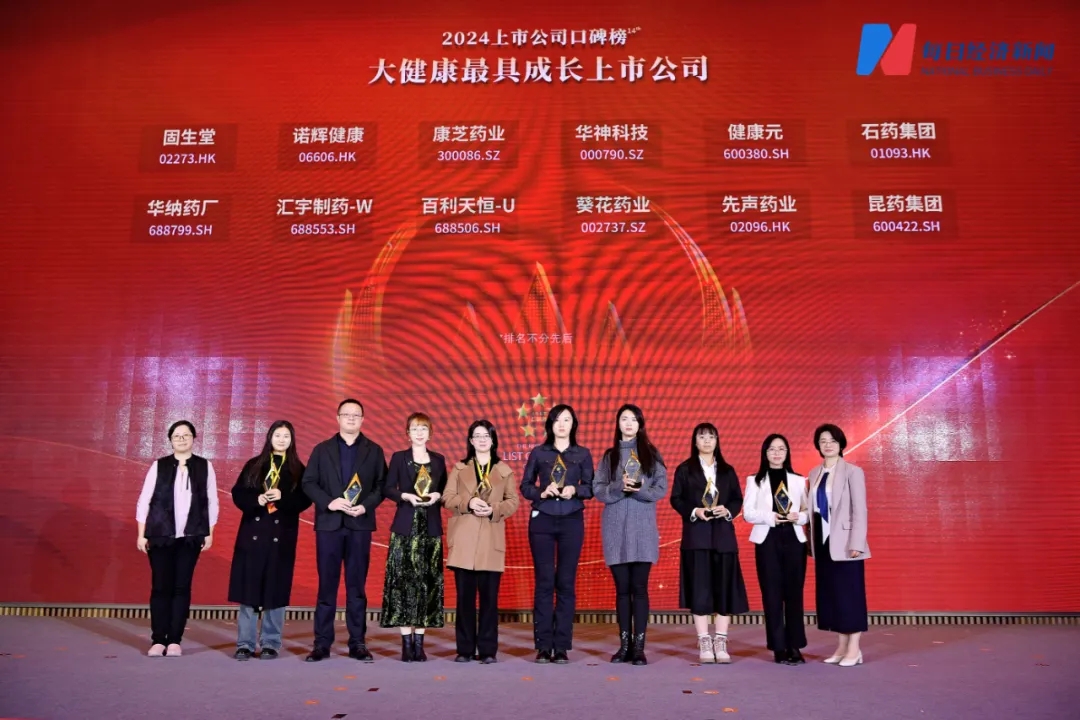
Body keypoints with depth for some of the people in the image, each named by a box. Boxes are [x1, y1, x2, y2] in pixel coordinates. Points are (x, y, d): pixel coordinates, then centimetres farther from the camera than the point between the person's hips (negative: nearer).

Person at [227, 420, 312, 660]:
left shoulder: (298, 470, 6)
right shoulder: (253, 465, 9)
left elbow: (305, 500, -2)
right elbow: (238, 493, 4)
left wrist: (282, 497, -18)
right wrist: (256, 499, -15)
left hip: (282, 536, -1)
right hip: (252, 533, 1)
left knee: (275, 590, 1)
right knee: (248, 587, 0)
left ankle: (271, 644, 9)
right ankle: (245, 644, 8)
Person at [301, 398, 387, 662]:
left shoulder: (374, 451, 9)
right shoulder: (322, 449, 10)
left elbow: (381, 485, 3)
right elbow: (308, 482, 3)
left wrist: (366, 505, -13)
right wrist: (328, 502, -13)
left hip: (359, 524, 0)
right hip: (328, 523, 0)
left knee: (357, 585, 4)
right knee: (326, 585, 3)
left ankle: (358, 643, 10)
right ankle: (322, 643, 10)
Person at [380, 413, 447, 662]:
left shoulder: (438, 460, 11)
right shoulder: (399, 457, 4)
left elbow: (445, 490, 13)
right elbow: (387, 489, 0)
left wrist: (437, 496, -8)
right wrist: (405, 496, -16)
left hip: (431, 528, 2)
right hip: (405, 526, -2)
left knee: (427, 582, 2)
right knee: (404, 580, -5)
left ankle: (419, 643, 8)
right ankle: (406, 643, 2)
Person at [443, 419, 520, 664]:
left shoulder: (504, 470, 11)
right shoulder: (459, 468, 13)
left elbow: (513, 501, 7)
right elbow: (447, 498, 5)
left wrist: (494, 509, -12)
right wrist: (468, 503, -13)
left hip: (491, 541, 0)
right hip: (464, 540, 0)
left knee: (489, 596, -1)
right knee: (465, 595, 1)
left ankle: (488, 650, 7)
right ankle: (465, 649, 10)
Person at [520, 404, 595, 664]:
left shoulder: (583, 454, 8)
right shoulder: (538, 453, 7)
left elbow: (590, 488, 5)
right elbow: (524, 486, 6)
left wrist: (575, 490, -14)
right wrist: (542, 492, -12)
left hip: (572, 522, 0)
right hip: (542, 521, 0)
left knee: (566, 583, 0)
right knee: (544, 582, -1)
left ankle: (562, 647, 6)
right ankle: (543, 646, 4)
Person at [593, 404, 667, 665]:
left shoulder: (651, 454, 8)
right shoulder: (609, 456, 10)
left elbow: (661, 489, 0)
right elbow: (598, 490, 2)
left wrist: (639, 490, -17)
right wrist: (620, 487, -16)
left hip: (642, 526, -1)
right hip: (616, 527, 1)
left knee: (639, 587, -2)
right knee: (622, 588, 5)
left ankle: (639, 647, 2)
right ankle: (624, 644, 12)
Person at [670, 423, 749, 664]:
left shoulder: (727, 470, 14)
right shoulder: (684, 469, 6)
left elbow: (738, 499, 10)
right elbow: (676, 499, 0)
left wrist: (728, 510, -10)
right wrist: (694, 511, -15)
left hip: (723, 534, 3)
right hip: (696, 534, -2)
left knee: (724, 587, 0)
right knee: (700, 587, -4)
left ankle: (720, 642, 7)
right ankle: (704, 642, 2)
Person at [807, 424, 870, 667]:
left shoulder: (853, 472, -6)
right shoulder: (815, 474, 11)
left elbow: (859, 510, -10)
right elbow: (814, 509, 11)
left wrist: (856, 544, -16)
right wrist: (812, 542, 7)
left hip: (844, 542, -6)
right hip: (823, 541, 6)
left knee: (849, 594, 0)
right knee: (829, 594, 9)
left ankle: (854, 649, 8)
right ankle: (842, 646, 19)